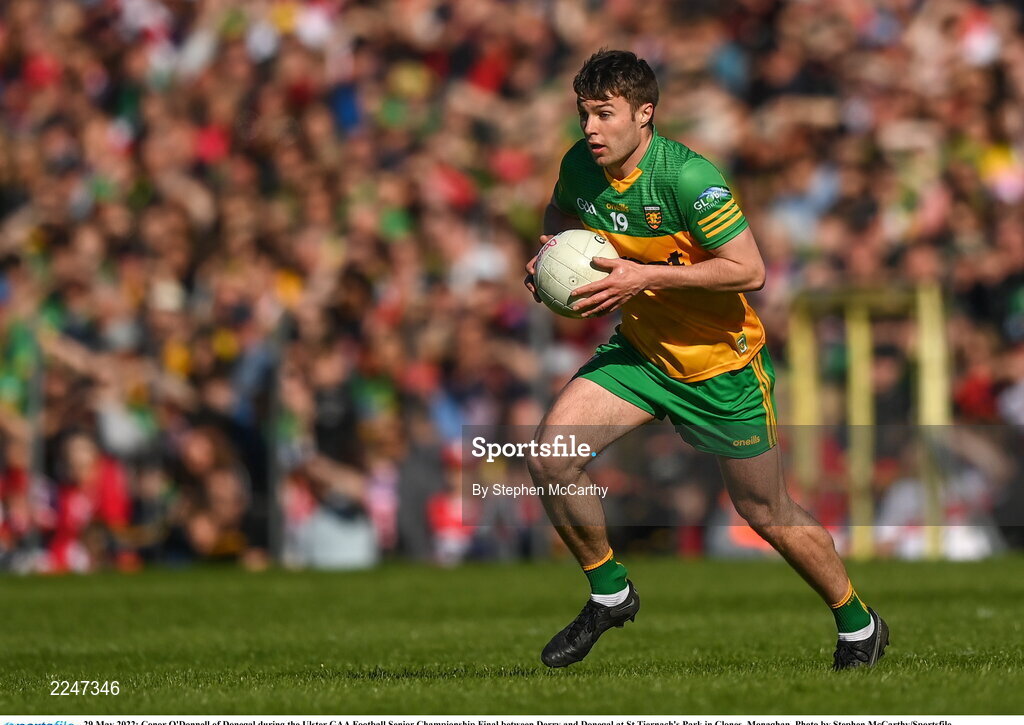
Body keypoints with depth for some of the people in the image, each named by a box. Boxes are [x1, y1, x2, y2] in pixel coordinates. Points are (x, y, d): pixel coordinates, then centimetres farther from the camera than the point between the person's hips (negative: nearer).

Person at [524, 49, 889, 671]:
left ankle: (859, 625, 27)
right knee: (550, 456, -13)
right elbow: (562, 213, 18)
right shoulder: (581, 166, -7)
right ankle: (610, 593, 9)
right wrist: (551, 251, -6)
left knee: (766, 512, 5)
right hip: (641, 351, 6)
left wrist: (647, 277, -30)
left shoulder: (687, 177, -27)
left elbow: (751, 271, -27)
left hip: (722, 363, -5)